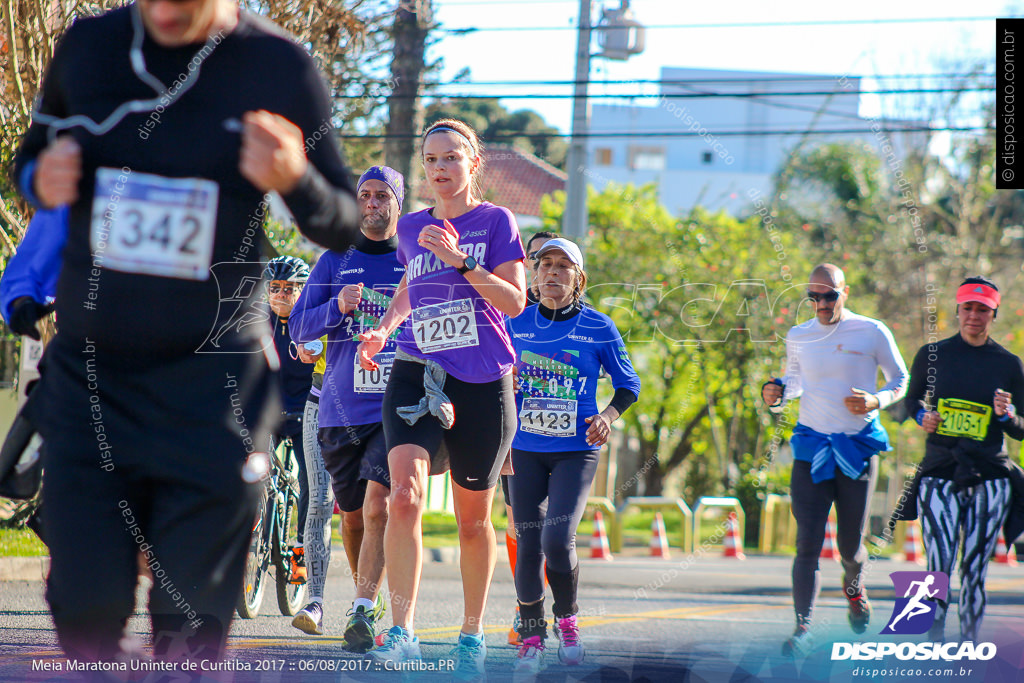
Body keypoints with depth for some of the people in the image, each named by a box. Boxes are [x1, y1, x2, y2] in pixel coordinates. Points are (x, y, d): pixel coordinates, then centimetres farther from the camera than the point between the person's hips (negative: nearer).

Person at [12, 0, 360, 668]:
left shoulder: (278, 66, -6)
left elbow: (344, 229, 1)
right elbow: (31, 158, 17)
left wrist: (295, 180, -22)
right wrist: (41, 180, -8)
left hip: (213, 387, -2)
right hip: (88, 370, 3)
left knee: (191, 627, -1)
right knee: (84, 611, 0)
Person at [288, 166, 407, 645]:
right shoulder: (335, 261, 10)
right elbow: (300, 326, 7)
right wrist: (337, 307, -13)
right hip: (341, 406, 3)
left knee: (378, 503, -20)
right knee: (352, 514, 10)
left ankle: (363, 612, -23)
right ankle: (368, 595, 29)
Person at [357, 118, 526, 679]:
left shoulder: (495, 222, 1)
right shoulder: (411, 228, 12)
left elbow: (514, 301, -8)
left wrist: (461, 261, -18)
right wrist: (383, 330, 12)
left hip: (481, 382, -2)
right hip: (416, 374, 2)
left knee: (472, 518, 8)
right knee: (404, 494, -21)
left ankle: (472, 633, 25)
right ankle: (402, 632, -26)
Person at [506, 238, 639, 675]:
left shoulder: (599, 328, -1)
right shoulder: (516, 324, 5)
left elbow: (628, 384, 8)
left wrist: (608, 415, -9)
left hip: (576, 451, -2)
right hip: (525, 450, 2)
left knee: (557, 540, -17)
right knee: (528, 544, -2)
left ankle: (567, 619, 9)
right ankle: (531, 638, 14)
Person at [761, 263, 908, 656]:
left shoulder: (872, 333, -3)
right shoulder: (798, 337, 6)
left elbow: (901, 380, 6)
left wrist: (877, 400, -14)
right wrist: (778, 392, 0)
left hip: (858, 448, -1)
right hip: (811, 447, 1)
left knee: (850, 545, 8)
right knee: (808, 542, -9)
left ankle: (853, 584, 44)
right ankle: (803, 628, -9)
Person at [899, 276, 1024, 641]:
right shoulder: (932, 355, 5)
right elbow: (912, 398, 20)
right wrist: (922, 415, -2)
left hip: (990, 478, 1)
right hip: (940, 474, -1)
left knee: (975, 573, 2)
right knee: (938, 569, -12)